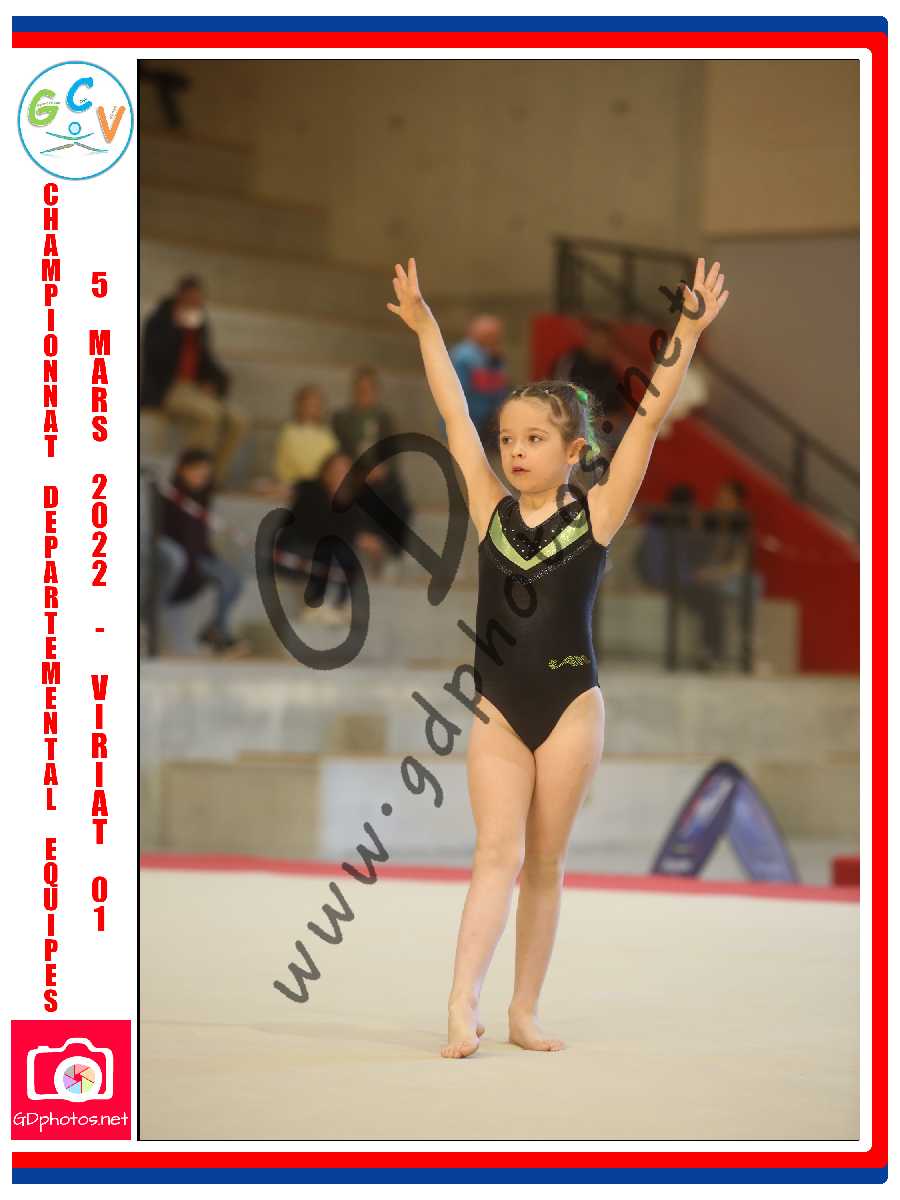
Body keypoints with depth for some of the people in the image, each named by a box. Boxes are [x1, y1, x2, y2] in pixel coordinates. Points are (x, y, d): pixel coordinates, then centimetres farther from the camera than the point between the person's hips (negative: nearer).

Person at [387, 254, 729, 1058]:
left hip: (570, 705, -1)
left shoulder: (596, 516, -3)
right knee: (498, 853, -11)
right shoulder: (492, 512, 2)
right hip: (497, 711, 1)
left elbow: (649, 420, -9)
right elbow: (456, 417, 4)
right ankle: (463, 1005, -20)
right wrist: (424, 327, 5)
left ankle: (524, 1011, 14)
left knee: (545, 864, 7)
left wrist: (688, 335, -14)